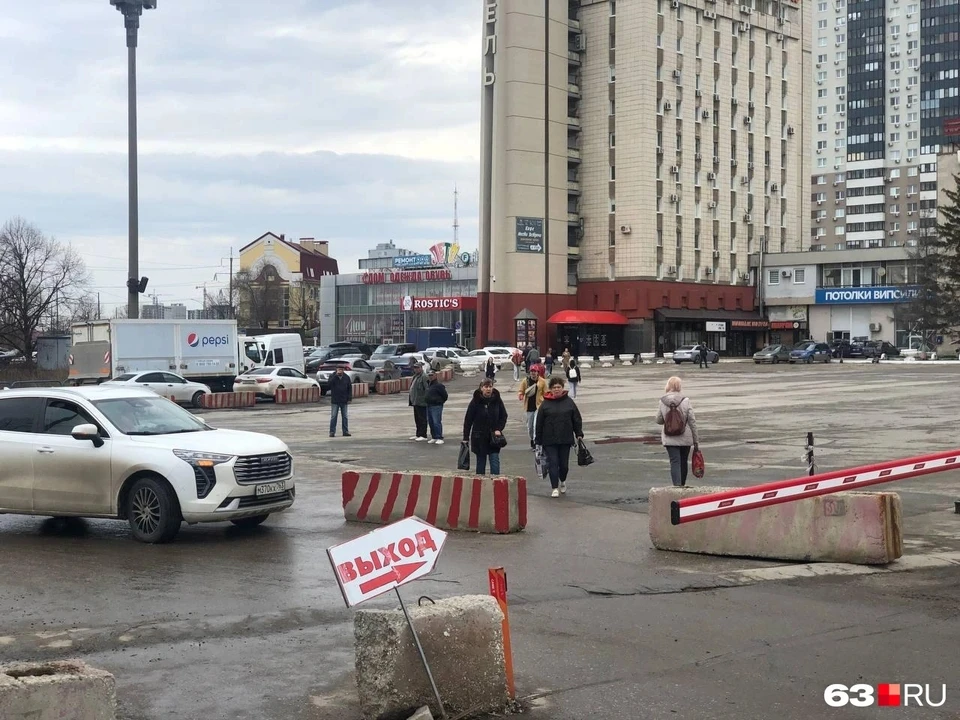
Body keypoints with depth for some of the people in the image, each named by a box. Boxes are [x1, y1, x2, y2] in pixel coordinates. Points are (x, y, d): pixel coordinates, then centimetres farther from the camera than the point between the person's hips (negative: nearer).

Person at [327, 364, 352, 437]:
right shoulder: (333, 376, -2)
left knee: (344, 417, 8)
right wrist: (336, 375, -24)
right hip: (335, 401, -2)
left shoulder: (346, 377, 3)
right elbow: (329, 384, -21)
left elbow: (350, 388, 7)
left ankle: (345, 431, 14)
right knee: (333, 416, -1)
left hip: (344, 401, 2)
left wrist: (349, 398, -1)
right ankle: (332, 432, 2)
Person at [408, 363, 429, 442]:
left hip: (421, 403, -10)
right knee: (417, 419, 16)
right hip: (416, 402, 10)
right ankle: (418, 435, 23)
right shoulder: (415, 376, 19)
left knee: (422, 419, -7)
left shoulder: (424, 377, -13)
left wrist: (425, 399, -23)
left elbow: (427, 389, -19)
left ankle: (423, 436, -6)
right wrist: (412, 401, 22)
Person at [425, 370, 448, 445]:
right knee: (431, 423, 12)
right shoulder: (428, 384, 13)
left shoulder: (438, 385, -12)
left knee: (437, 423, -10)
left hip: (436, 406, -9)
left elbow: (445, 396, -11)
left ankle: (440, 438, -8)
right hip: (428, 406, 9)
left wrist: (440, 402, 0)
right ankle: (434, 437, 20)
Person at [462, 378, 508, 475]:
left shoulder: (497, 401, -2)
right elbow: (468, 420, -3)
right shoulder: (475, 402, -7)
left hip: (494, 438, 1)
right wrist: (466, 438, -5)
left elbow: (504, 416, 9)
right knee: (481, 462, 8)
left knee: (495, 461, -7)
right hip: (479, 438, -1)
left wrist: (499, 429, -7)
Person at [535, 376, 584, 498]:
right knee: (553, 463, -5)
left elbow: (577, 419, 9)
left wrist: (579, 434, 4)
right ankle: (555, 488, 1)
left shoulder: (569, 402, 4)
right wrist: (539, 440, 2)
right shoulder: (545, 404, 0)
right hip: (549, 440, -1)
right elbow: (539, 423, 3)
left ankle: (563, 481, 36)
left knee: (564, 463, 8)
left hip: (565, 439, 1)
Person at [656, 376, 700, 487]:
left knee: (674, 462, -3)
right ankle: (682, 485, 28)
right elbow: (692, 421, -4)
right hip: (685, 438, 0)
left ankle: (677, 486, -18)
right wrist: (696, 440, 3)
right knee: (683, 462, 15)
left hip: (669, 439, 0)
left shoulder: (662, 402, -6)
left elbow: (659, 420, 0)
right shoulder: (686, 401, -8)